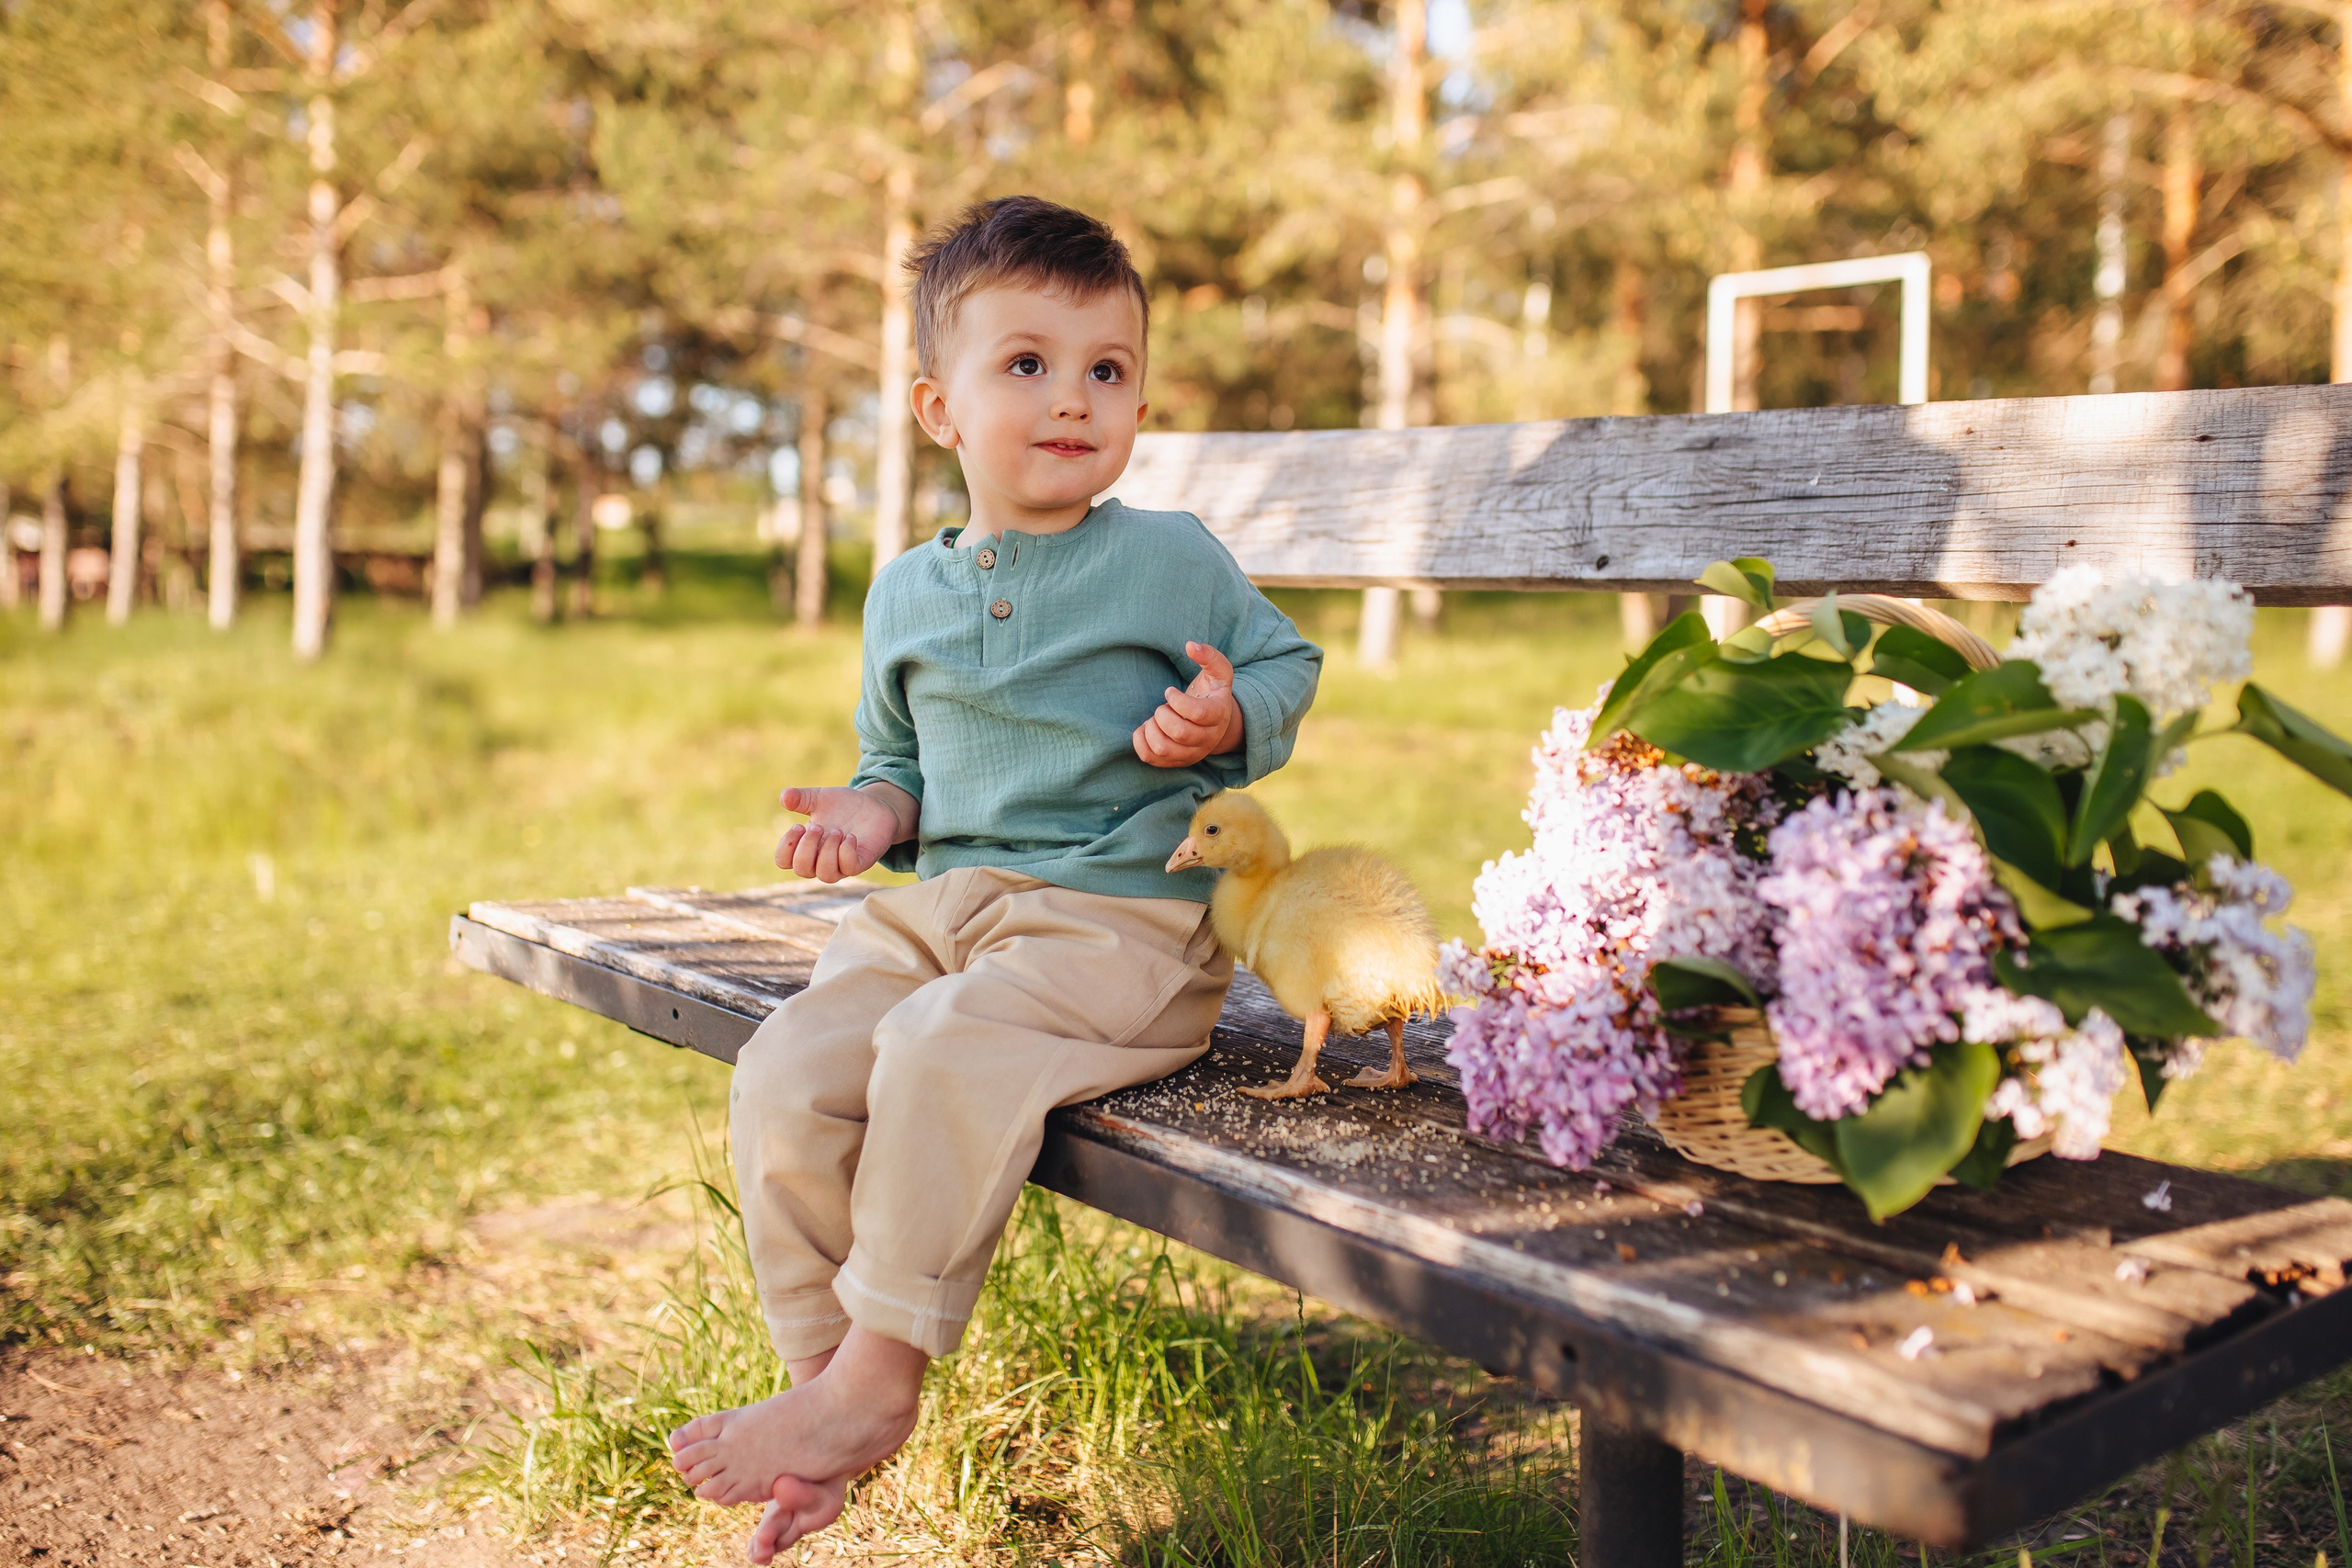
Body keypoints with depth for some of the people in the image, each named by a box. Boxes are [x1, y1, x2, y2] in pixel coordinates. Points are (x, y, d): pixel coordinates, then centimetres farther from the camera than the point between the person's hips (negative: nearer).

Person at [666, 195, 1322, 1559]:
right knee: (783, 1079, -16)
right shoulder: (907, 594, 14)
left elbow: (1290, 662, 11)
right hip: (938, 908, 6)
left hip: (1126, 922, -5)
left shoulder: (1173, 560, 1)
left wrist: (1231, 720, -11)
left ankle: (878, 1378, -14)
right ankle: (821, 1366, 2)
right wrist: (874, 811, 3)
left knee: (943, 1053, -31)